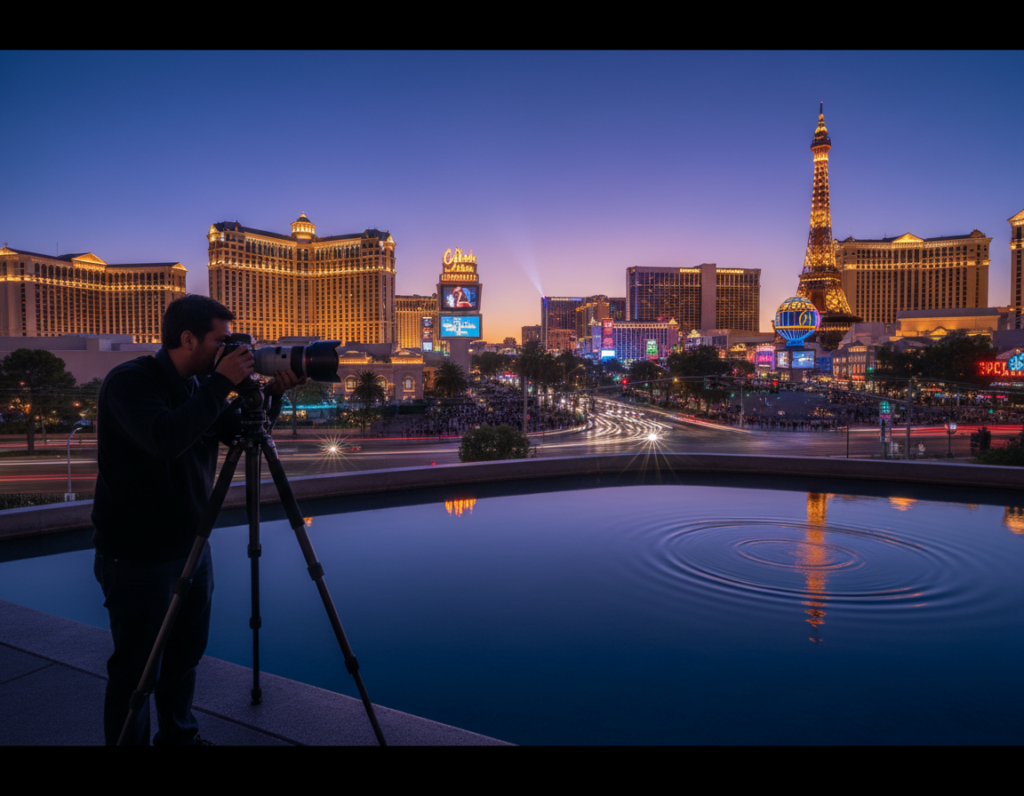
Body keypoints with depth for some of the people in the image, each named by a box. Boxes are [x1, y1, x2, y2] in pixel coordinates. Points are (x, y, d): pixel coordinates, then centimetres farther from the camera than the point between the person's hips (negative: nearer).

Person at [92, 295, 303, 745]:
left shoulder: (199, 385, 5)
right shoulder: (128, 381, -17)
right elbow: (165, 439, -34)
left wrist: (273, 394, -8)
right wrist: (222, 384, -29)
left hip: (191, 547, 7)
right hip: (137, 557, -7)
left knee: (186, 654, 19)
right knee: (135, 668, 6)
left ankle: (179, 735, 37)